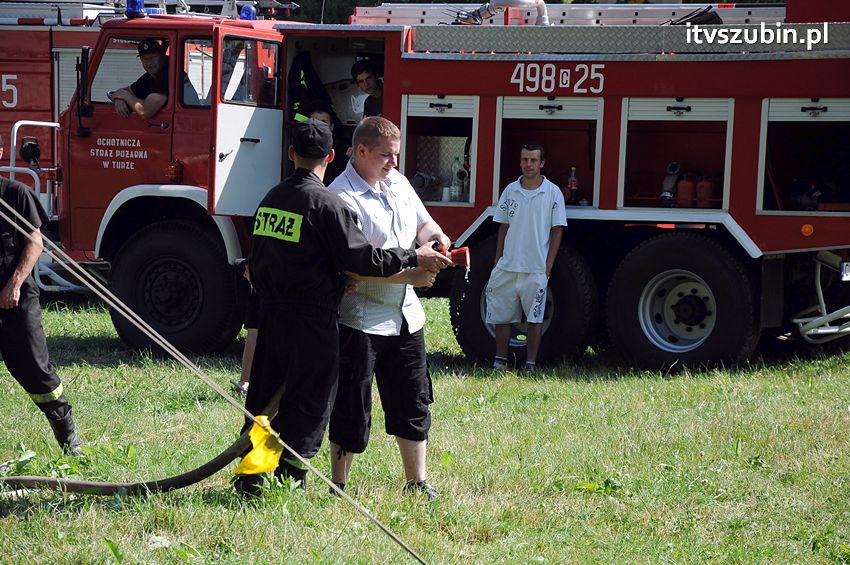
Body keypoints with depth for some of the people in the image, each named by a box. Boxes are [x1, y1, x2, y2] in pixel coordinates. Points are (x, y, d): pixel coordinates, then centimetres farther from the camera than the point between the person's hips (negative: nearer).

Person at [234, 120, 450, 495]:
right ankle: (288, 481, 2)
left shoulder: (271, 199, 8)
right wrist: (413, 259, -8)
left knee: (263, 396, 14)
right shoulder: (325, 204, -15)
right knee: (307, 405, 2)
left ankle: (249, 479, 18)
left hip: (271, 313, 7)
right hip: (312, 320, -7)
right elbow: (361, 259, -17)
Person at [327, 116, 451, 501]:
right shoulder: (343, 197, -16)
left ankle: (417, 483, 22)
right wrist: (407, 271, -27)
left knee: (413, 404, 12)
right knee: (352, 410, 0)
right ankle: (339, 488, 11)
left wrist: (435, 237, 1)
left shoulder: (398, 183, 10)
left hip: (405, 316, 8)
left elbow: (422, 222, 25)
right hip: (361, 320, -8)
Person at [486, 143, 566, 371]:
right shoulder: (510, 191, 7)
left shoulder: (552, 193, -2)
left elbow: (557, 231, 0)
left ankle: (530, 364, 9)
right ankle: (500, 361, 15)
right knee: (502, 316, 6)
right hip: (508, 266, 3)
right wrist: (497, 262, 8)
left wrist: (548, 266, -5)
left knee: (535, 318, 2)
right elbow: (503, 228, 12)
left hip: (536, 269, -3)